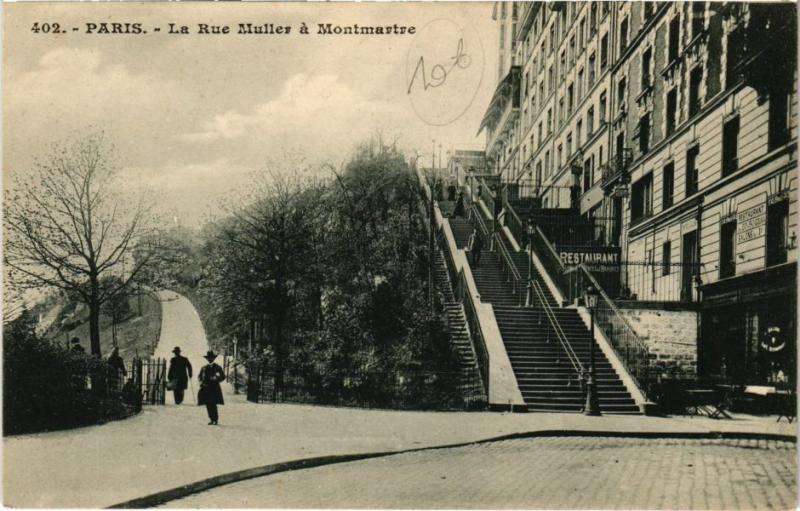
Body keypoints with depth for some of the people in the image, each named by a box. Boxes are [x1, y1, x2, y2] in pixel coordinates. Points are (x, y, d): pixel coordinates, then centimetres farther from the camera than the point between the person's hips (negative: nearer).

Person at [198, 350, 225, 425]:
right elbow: (199, 376, 18)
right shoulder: (204, 368, 13)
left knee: (213, 404, -11)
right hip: (206, 389, 4)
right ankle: (211, 419, 13)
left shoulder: (217, 368, 4)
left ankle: (215, 420, -3)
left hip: (214, 389, -4)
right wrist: (201, 382, -2)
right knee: (208, 405, 4)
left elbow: (223, 376, 2)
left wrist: (216, 379, -15)